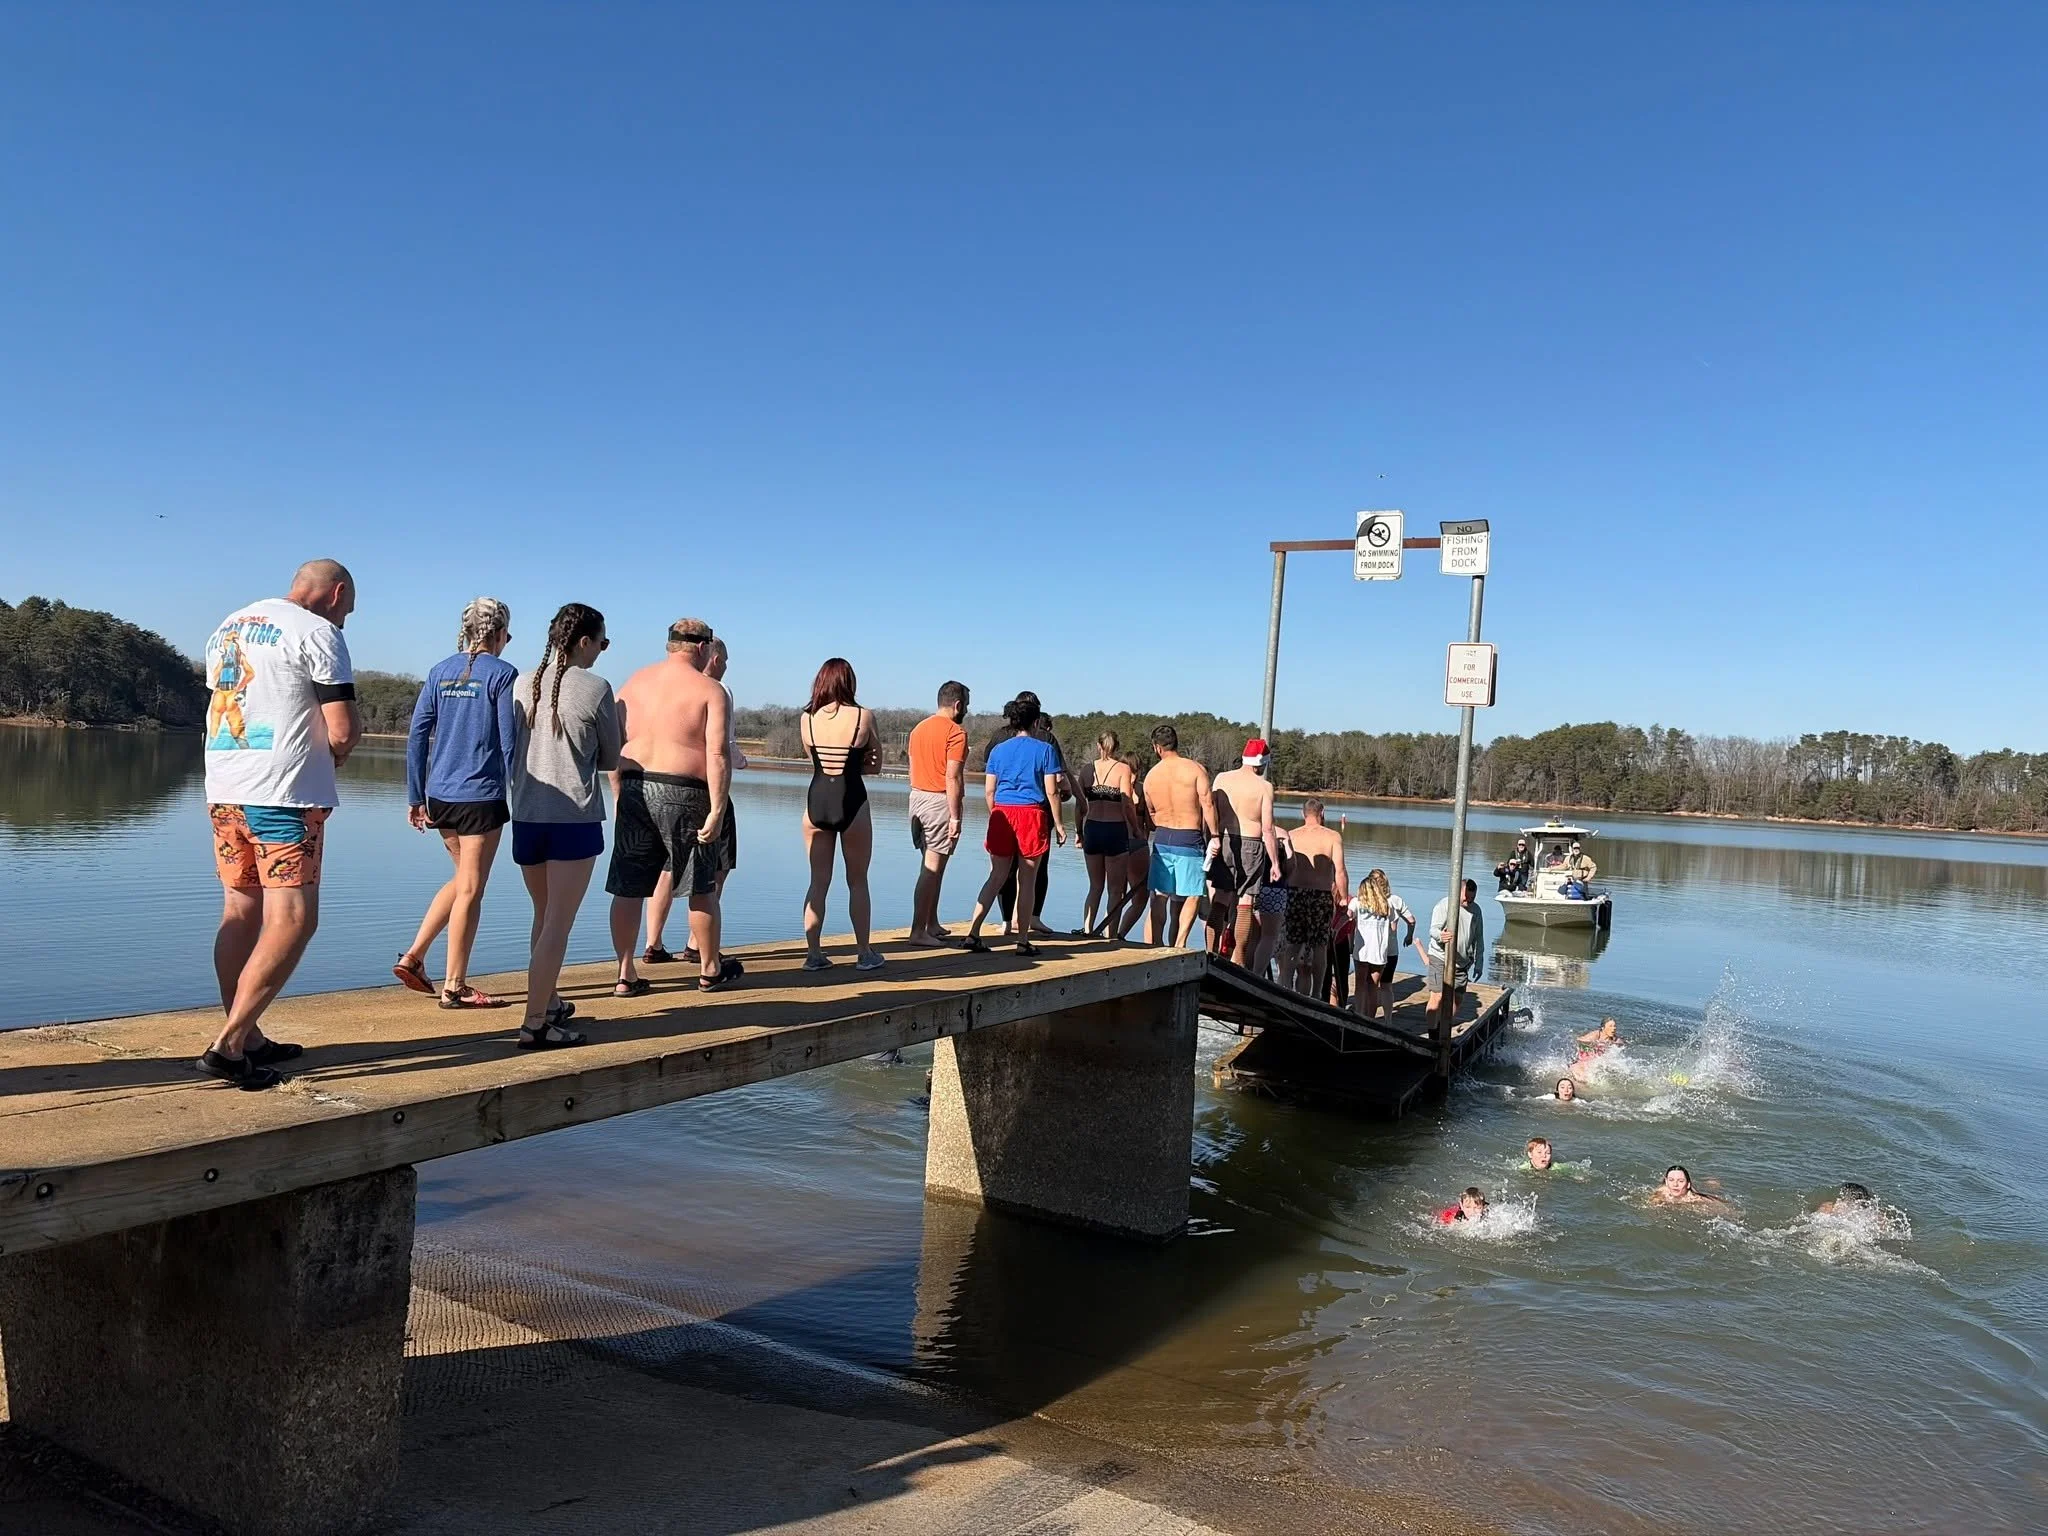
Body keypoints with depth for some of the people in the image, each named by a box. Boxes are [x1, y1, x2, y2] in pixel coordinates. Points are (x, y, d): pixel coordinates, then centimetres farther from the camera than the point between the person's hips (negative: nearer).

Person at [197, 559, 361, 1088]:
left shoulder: (227, 628, 19)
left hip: (224, 789, 8)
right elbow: (343, 730, -15)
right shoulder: (318, 631, -7)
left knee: (241, 914, 13)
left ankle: (247, 1039, 19)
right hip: (285, 792, -8)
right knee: (291, 920, -6)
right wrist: (338, 748, 8)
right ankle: (228, 1046, -10)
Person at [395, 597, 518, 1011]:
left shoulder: (440, 672, 8)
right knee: (470, 889, 3)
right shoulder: (502, 674, -8)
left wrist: (415, 798, 11)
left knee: (463, 879, 23)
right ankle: (454, 987, 8)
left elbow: (417, 735, 6)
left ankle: (413, 957, 17)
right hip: (481, 795, -6)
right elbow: (510, 742, -10)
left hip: (439, 796, 6)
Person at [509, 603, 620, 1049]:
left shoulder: (526, 685, 5)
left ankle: (548, 1002, 34)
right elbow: (611, 758, 2)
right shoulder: (595, 689, -8)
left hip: (526, 816, 6)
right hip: (575, 817, -6)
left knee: (544, 916, 21)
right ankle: (535, 1023, -3)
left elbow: (513, 750, 15)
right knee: (558, 924, -2)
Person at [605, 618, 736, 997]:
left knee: (627, 887, 8)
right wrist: (717, 811, -14)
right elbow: (718, 754, -14)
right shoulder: (711, 691, -5)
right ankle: (710, 970, 23)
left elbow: (613, 746, 12)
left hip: (635, 791, 4)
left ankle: (625, 975, 11)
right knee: (701, 887, 11)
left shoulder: (634, 682, 11)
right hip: (684, 795, -4)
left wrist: (619, 797, 18)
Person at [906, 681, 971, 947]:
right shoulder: (956, 732, -12)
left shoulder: (918, 728, 13)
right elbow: (952, 777, -17)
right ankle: (918, 931, -5)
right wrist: (955, 817, -17)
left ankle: (932, 925, 21)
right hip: (941, 802, -8)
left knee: (932, 865, 16)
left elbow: (912, 770, 15)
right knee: (933, 868, -5)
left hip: (918, 797, 8)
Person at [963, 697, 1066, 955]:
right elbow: (1052, 791, -2)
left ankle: (973, 932, 2)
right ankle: (1023, 941, 7)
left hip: (1002, 813, 3)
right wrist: (1059, 824, 4)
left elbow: (989, 790, 8)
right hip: (1032, 815, -3)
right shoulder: (1045, 749, 0)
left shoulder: (998, 749, 10)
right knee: (1027, 881, 3)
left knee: (997, 877, 9)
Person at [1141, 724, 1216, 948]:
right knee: (1193, 895, 6)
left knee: (1159, 898, 9)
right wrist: (1213, 837, -5)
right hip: (1189, 838, -4)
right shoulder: (1195, 769, -7)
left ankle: (1151, 947, 9)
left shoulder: (1150, 776, 6)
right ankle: (1179, 943, -4)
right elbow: (1208, 805, -13)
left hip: (1161, 838, 4)